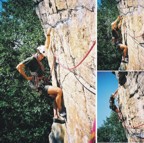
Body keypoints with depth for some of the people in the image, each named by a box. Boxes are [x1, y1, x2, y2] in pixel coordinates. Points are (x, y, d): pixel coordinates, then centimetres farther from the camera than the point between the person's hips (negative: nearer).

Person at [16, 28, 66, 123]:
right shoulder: (31, 60, -13)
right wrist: (26, 77, -14)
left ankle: (56, 116, 10)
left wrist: (48, 35, 12)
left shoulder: (40, 59, 10)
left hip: (43, 83, 9)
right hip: (38, 85, -9)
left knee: (56, 96, 10)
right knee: (59, 91, -18)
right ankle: (60, 111, -4)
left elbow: (47, 46, 17)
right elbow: (19, 67, -20)